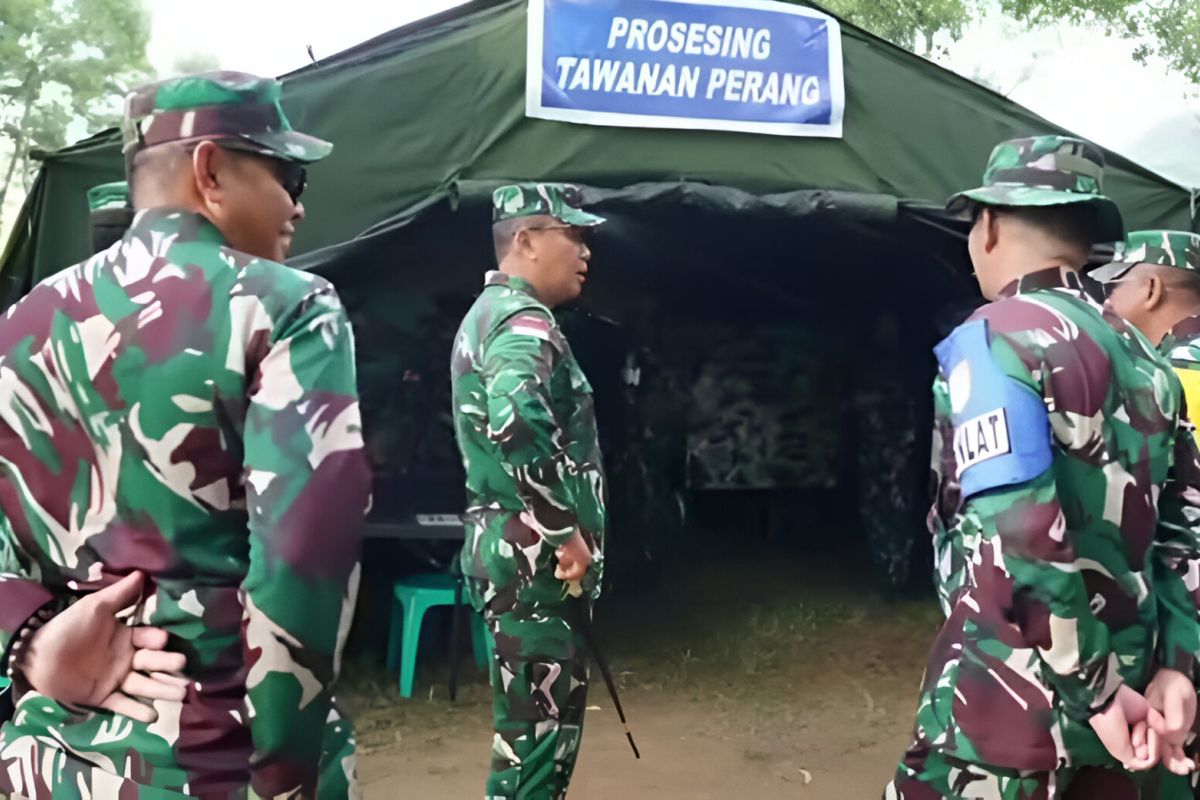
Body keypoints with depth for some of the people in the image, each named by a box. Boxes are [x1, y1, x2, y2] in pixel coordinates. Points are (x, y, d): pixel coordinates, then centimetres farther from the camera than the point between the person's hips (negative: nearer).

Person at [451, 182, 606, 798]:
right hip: (535, 560, -10)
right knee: (536, 742, -2)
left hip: (513, 550, 10)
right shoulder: (523, 319, -16)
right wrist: (568, 530, -26)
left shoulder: (489, 314, 18)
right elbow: (517, 420, -36)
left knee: (536, 733, 19)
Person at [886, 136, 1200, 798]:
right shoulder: (1145, 361, 10)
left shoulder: (994, 338, -14)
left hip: (1011, 705, -7)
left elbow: (1015, 536, -25)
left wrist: (1098, 691, -18)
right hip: (1112, 695, 7)